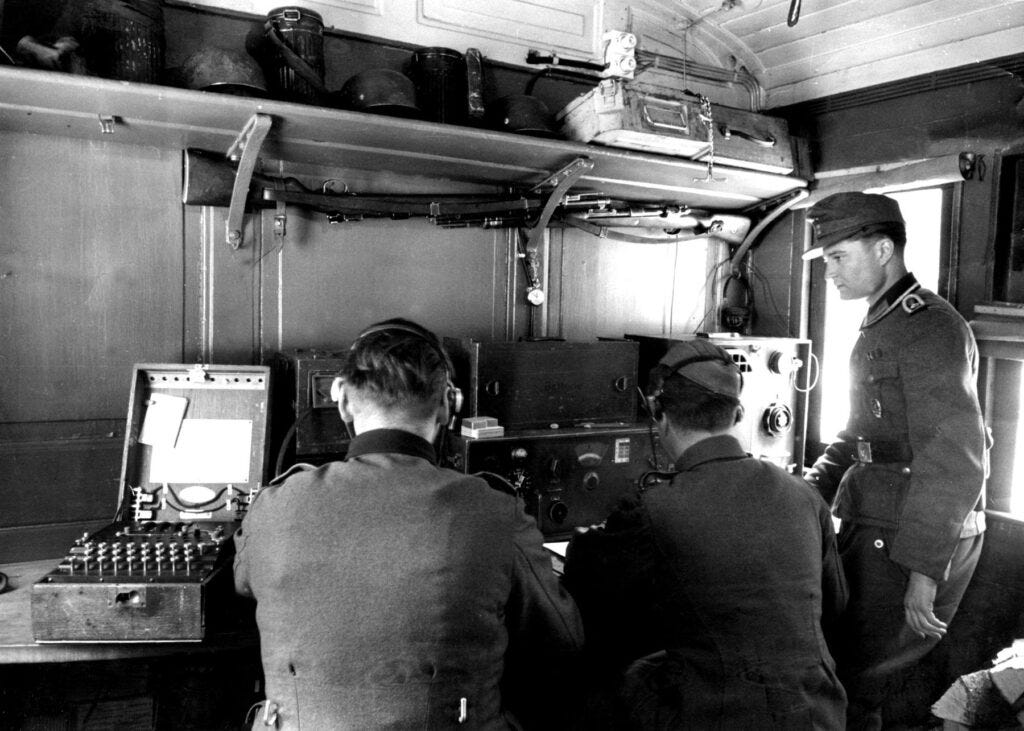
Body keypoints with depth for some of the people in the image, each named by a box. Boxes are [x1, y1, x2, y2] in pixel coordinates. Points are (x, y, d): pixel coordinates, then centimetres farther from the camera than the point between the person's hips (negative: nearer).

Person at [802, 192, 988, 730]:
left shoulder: (929, 327, -16)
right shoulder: (881, 325, 15)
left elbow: (955, 461, -22)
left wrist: (924, 569, -23)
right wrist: (810, 489, 10)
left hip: (912, 540, -9)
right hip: (872, 528, 9)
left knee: (852, 685, -2)